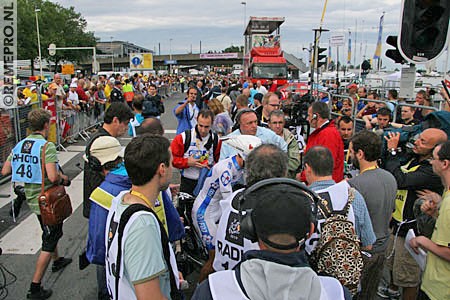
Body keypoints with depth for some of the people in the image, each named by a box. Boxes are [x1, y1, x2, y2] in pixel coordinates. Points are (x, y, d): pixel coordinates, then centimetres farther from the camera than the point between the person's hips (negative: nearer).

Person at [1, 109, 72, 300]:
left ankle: (57, 261, 51)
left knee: (52, 232, 29)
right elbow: (53, 177, -32)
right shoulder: (47, 146, -22)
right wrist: (63, 179, -11)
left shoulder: (19, 145, 1)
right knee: (49, 242, 4)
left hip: (32, 198, 8)